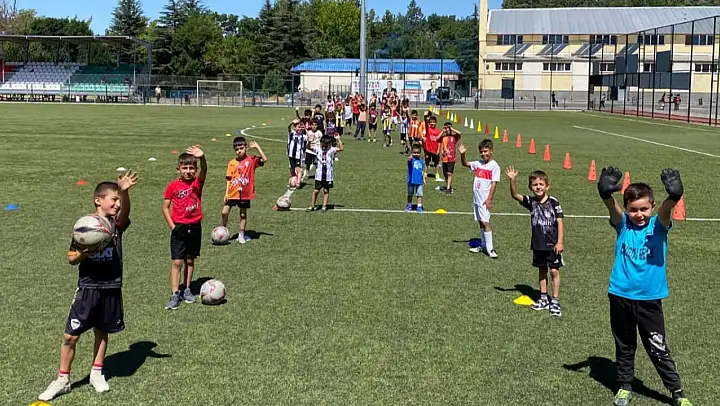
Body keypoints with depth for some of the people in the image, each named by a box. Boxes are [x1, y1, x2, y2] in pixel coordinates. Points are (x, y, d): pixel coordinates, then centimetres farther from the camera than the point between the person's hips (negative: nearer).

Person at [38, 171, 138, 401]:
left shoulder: (117, 223, -2)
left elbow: (125, 211, -27)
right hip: (88, 288, -2)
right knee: (70, 335, 1)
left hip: (112, 288, 2)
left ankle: (96, 374, 32)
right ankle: (62, 380, 16)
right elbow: (72, 259, 0)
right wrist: (83, 253, -23)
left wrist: (125, 191, -47)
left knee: (102, 332, 15)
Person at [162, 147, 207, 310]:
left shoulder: (197, 183, -3)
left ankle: (186, 290, 25)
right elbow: (165, 207, 1)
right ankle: (175, 295, -2)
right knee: (177, 261, -4)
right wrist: (172, 225, -8)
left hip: (195, 227, 2)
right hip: (179, 227, -2)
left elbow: (204, 170, -24)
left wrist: (202, 157, -45)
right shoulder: (173, 186, -5)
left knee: (190, 260, 12)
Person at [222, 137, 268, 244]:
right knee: (225, 212, 0)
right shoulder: (232, 163, 0)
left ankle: (241, 235, 22)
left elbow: (264, 159, -15)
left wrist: (257, 146, -14)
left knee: (243, 214, 10)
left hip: (245, 193, -1)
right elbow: (229, 179, 2)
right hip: (232, 193, 1)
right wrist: (226, 193, -2)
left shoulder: (251, 160, -2)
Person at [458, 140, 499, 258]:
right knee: (481, 222, 13)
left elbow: (494, 183, -12)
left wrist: (489, 199, -16)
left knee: (485, 222, -11)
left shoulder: (494, 166, -9)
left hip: (485, 199, -7)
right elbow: (465, 164, 18)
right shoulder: (478, 164, 9)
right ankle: (483, 246, 23)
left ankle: (490, 248, -6)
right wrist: (462, 154, -2)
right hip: (476, 198, 7)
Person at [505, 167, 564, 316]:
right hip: (537, 244, 4)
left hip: (552, 244, -4)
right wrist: (512, 180, -28)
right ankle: (544, 299, 26)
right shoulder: (531, 202, 0)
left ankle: (555, 301, 6)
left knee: (554, 271, -2)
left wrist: (560, 242, -13)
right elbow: (515, 195, -12)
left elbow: (560, 222, -8)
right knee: (542, 270, 15)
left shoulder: (553, 202, -9)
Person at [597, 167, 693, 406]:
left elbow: (667, 209, -27)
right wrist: (607, 194, -46)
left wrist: (673, 196, -50)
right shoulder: (622, 225, -3)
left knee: (658, 350, 6)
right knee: (624, 347, 15)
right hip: (620, 296, 1)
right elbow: (612, 207, -24)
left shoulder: (658, 225, -5)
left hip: (649, 299, -1)